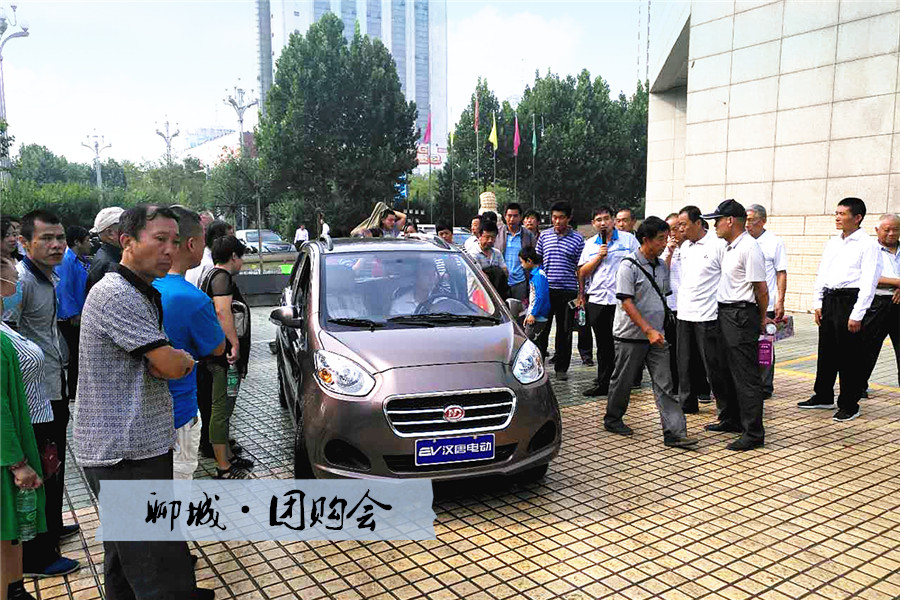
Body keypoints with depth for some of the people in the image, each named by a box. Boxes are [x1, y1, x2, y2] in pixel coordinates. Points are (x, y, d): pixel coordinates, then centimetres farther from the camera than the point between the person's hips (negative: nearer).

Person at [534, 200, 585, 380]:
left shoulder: (577, 239, 2)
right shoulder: (544, 235, 7)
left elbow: (580, 269, 4)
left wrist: (580, 294, -1)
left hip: (568, 292, -1)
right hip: (545, 290, 1)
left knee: (564, 331, 6)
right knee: (541, 329, 7)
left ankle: (561, 368, 17)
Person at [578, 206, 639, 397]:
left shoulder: (628, 239, 4)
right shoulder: (590, 244, 13)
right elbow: (582, 272, 7)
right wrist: (599, 256, -6)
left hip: (621, 300, -3)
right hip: (596, 300, 3)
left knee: (620, 344, -2)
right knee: (603, 345, 9)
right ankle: (602, 384, 16)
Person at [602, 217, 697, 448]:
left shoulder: (661, 266, 9)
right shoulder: (628, 265, -12)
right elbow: (626, 303, -17)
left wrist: (659, 330, 12)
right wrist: (648, 330, -21)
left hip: (656, 335, 6)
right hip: (631, 335, -6)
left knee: (665, 384, 0)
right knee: (623, 380, 8)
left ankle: (674, 432, -2)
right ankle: (612, 419, 28)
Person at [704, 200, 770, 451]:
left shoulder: (749, 248, -17)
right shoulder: (729, 247, 14)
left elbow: (761, 289, -16)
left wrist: (762, 317, -2)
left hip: (741, 315, -10)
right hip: (726, 313, 10)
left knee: (746, 376, -5)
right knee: (728, 370, 20)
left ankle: (753, 433, 2)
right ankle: (731, 418, 34)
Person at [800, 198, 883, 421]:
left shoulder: (868, 245, -8)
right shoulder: (832, 243, 13)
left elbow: (868, 283, -13)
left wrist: (857, 315, -17)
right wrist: (818, 303, 9)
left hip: (851, 301, -7)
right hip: (829, 300, 7)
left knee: (851, 357, 1)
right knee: (826, 352, 14)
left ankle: (849, 405, 13)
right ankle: (823, 396, 28)